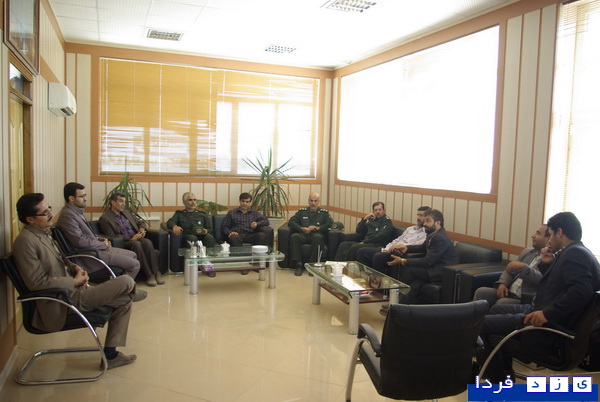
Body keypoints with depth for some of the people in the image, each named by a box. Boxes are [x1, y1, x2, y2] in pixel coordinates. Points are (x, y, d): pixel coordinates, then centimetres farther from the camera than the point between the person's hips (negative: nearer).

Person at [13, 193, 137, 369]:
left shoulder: (43, 232, 9)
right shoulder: (25, 241, -19)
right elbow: (37, 282, -22)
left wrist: (74, 268, 2)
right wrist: (75, 281, -15)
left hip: (71, 289, 10)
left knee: (124, 301, 8)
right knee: (127, 282, -18)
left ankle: (110, 354, 13)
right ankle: (129, 290, 20)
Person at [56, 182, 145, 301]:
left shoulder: (76, 211, 11)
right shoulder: (67, 215, -20)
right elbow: (80, 241, -25)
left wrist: (99, 239, 6)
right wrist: (103, 244, -13)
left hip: (96, 248, 11)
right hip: (90, 255, -11)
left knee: (132, 255, 16)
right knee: (134, 264, -12)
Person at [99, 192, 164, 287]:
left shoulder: (126, 212, 23)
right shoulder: (105, 218, 2)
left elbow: (141, 222, 27)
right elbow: (111, 236, -8)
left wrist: (142, 230, 3)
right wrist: (131, 238, -17)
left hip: (136, 239, 5)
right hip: (123, 243, -5)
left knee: (147, 242, -30)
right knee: (136, 244, -37)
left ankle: (156, 272, -33)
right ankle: (149, 274, -34)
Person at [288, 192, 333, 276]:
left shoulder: (324, 213, 20)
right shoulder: (302, 211, 24)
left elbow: (330, 224, 4)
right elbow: (291, 222, 13)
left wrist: (317, 228, -8)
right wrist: (301, 228, -4)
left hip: (316, 235, -2)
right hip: (303, 236, 2)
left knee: (317, 237, -38)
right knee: (294, 236, -31)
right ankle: (299, 265, -29)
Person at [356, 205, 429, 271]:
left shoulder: (426, 233, 0)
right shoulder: (410, 229, 27)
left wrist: (400, 246, -18)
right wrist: (386, 249, 4)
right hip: (391, 250, 9)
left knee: (379, 256, -37)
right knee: (361, 251, -4)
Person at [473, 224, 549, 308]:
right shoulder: (527, 251, 16)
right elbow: (510, 271, 17)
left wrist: (522, 266, -28)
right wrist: (502, 284, -1)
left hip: (525, 300, -7)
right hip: (509, 292, 7)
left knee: (501, 303, -32)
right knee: (481, 292, -10)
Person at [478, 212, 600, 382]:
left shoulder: (575, 253, -18)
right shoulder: (574, 252, 16)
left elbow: (581, 291, -33)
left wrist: (548, 313, -32)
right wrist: (547, 264, 8)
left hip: (549, 327, -12)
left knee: (480, 324, -13)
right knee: (496, 310, 25)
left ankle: (495, 379, 7)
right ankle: (504, 368, 28)